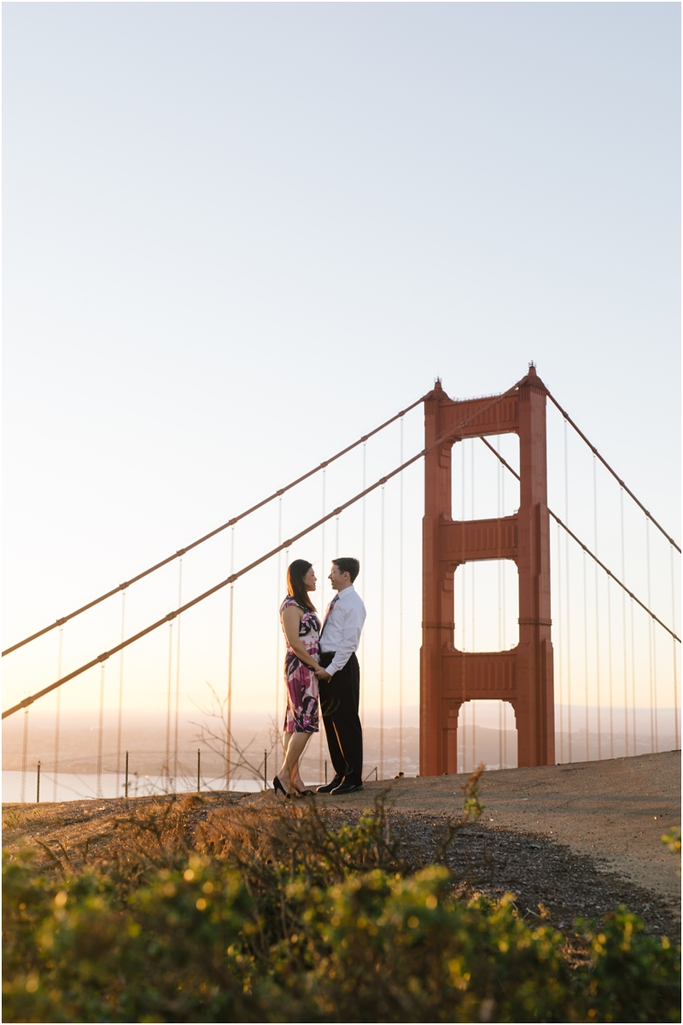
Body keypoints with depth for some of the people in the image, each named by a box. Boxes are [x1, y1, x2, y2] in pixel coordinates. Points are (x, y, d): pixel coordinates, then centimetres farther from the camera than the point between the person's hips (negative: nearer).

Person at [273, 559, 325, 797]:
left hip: (308, 669, 9)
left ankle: (294, 778, 7)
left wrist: (317, 667, 8)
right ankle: (284, 775, -8)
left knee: (295, 724, 6)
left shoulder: (303, 605, 18)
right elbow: (294, 643, -17)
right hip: (301, 668, -9)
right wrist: (316, 666, -14)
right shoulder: (291, 605, -11)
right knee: (306, 723, -10)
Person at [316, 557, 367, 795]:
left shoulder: (353, 604, -11)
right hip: (326, 664, 9)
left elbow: (349, 642, -17)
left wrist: (331, 670, -19)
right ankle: (340, 775, 18)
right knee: (330, 721, 11)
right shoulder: (335, 602, 17)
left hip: (342, 665, -9)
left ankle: (353, 778, 2)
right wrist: (322, 666, 11)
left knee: (346, 721, -4)